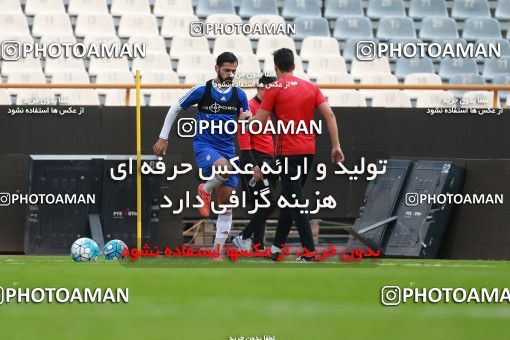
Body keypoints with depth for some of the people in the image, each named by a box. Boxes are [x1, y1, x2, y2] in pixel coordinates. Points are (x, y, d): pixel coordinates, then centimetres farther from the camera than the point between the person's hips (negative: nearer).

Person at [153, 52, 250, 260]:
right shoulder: (201, 91, -4)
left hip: (228, 149, 4)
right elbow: (175, 109, 7)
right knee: (225, 167, -38)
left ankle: (217, 251, 8)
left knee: (226, 204, 1)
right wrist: (163, 138, 6)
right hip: (204, 147, -4)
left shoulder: (239, 96, 6)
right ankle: (205, 191, -5)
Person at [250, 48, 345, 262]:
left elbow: (258, 122, -5)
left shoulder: (275, 89, -5)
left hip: (287, 151, -6)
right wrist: (336, 146, 3)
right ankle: (277, 246, 24)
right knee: (289, 198, 17)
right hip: (308, 150, 6)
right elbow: (329, 115, 1)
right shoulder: (311, 87, 10)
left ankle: (309, 252, -14)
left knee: (296, 203, -6)